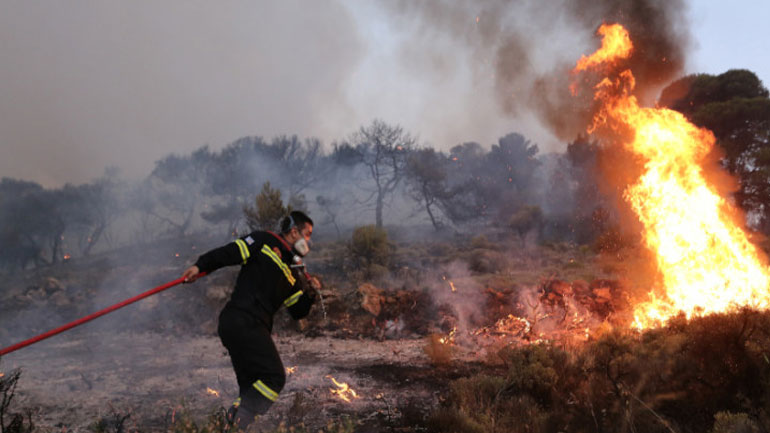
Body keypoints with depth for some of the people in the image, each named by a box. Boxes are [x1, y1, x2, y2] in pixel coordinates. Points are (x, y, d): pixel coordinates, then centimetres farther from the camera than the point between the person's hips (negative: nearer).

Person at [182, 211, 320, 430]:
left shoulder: (295, 272, 24)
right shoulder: (265, 241, 5)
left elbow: (298, 312, 22)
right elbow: (229, 253, -3)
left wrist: (310, 294, 4)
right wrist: (200, 266, -14)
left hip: (253, 327, 9)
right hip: (241, 320, -9)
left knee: (251, 386, 8)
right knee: (274, 377, -14)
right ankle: (236, 422, -15)